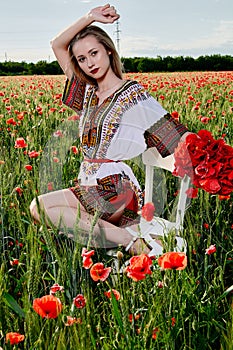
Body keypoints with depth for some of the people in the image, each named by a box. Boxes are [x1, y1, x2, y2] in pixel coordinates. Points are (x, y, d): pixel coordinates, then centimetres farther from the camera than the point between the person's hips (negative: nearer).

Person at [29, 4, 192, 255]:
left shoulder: (133, 96, -2)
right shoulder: (88, 93, 15)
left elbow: (176, 133, -3)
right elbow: (57, 45, 16)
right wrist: (90, 17, 7)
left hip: (116, 190, -7)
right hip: (87, 187, 7)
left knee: (39, 207, -25)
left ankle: (127, 236, -23)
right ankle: (126, 232, -18)